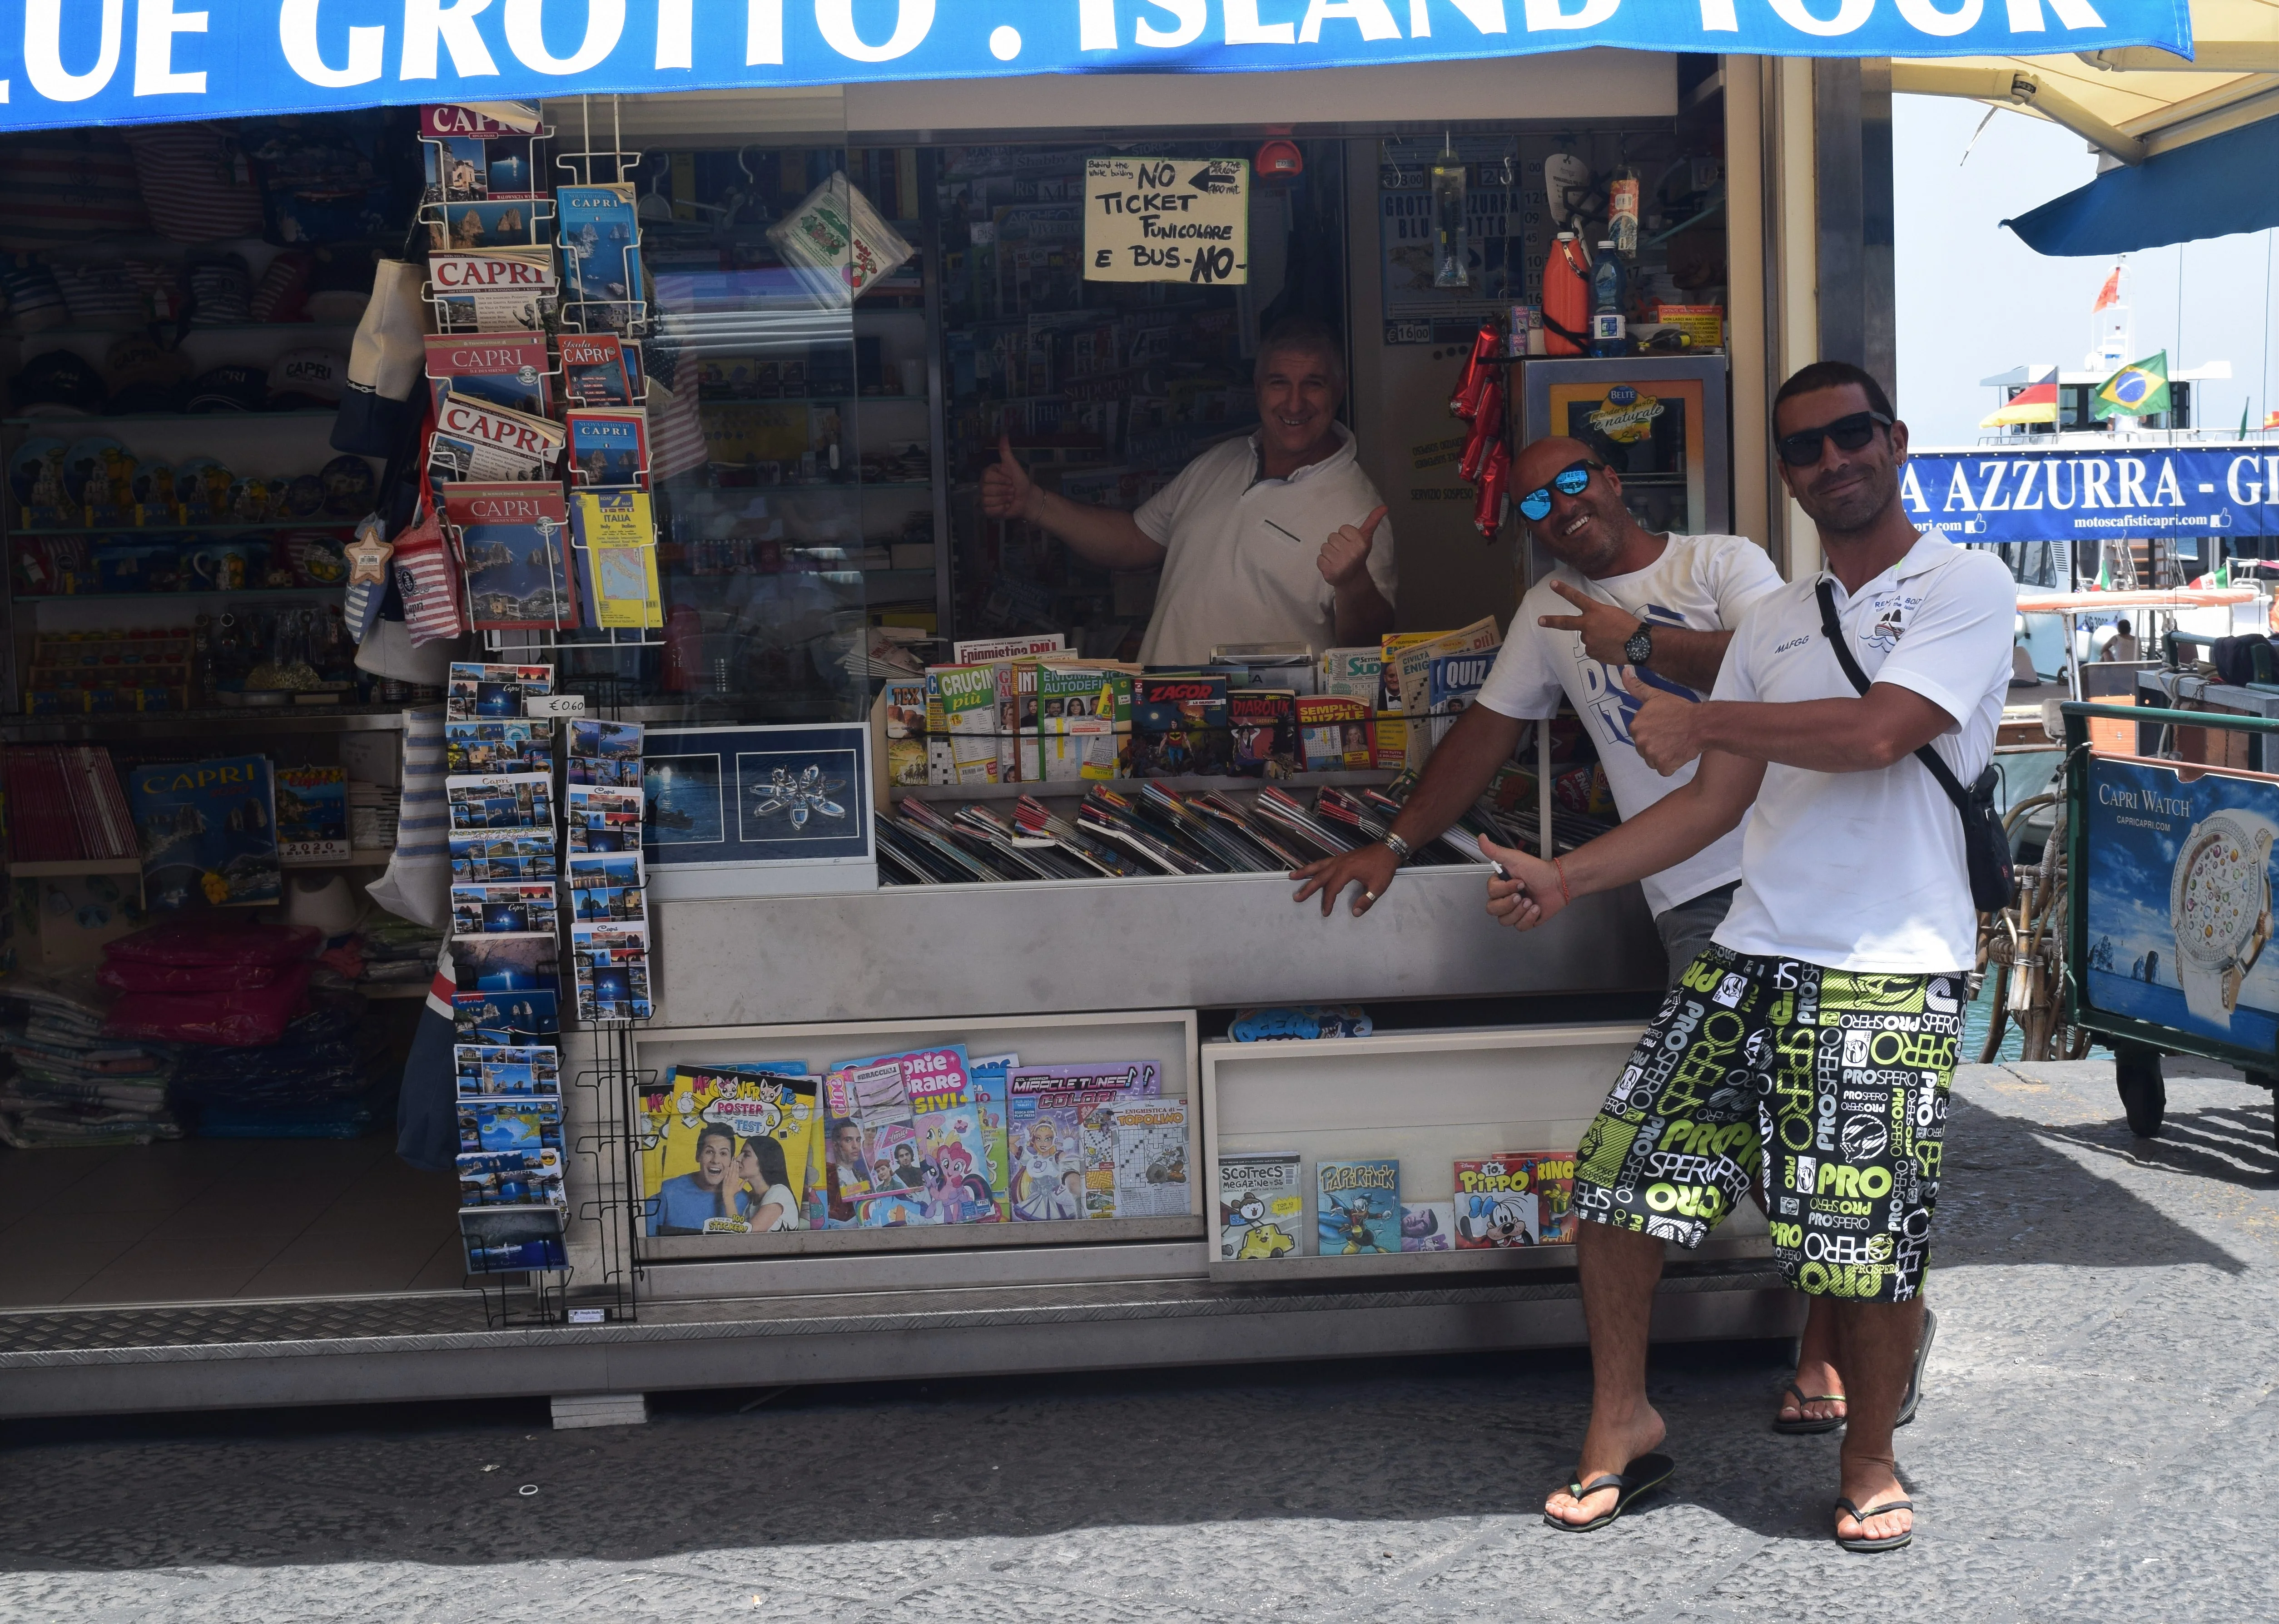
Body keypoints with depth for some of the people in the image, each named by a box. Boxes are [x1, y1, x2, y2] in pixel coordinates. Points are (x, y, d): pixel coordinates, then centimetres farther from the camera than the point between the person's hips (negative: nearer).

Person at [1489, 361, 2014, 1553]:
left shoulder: (1964, 587, -2)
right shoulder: (1774, 623, 18)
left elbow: (1876, 733, -17)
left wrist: (1698, 720, -8)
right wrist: (1562, 878, 9)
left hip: (1890, 975, -6)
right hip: (1750, 961, 6)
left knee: (1865, 1248, -7)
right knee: (1615, 1176, 2)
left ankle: (1870, 1460, 20)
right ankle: (1622, 1425, 20)